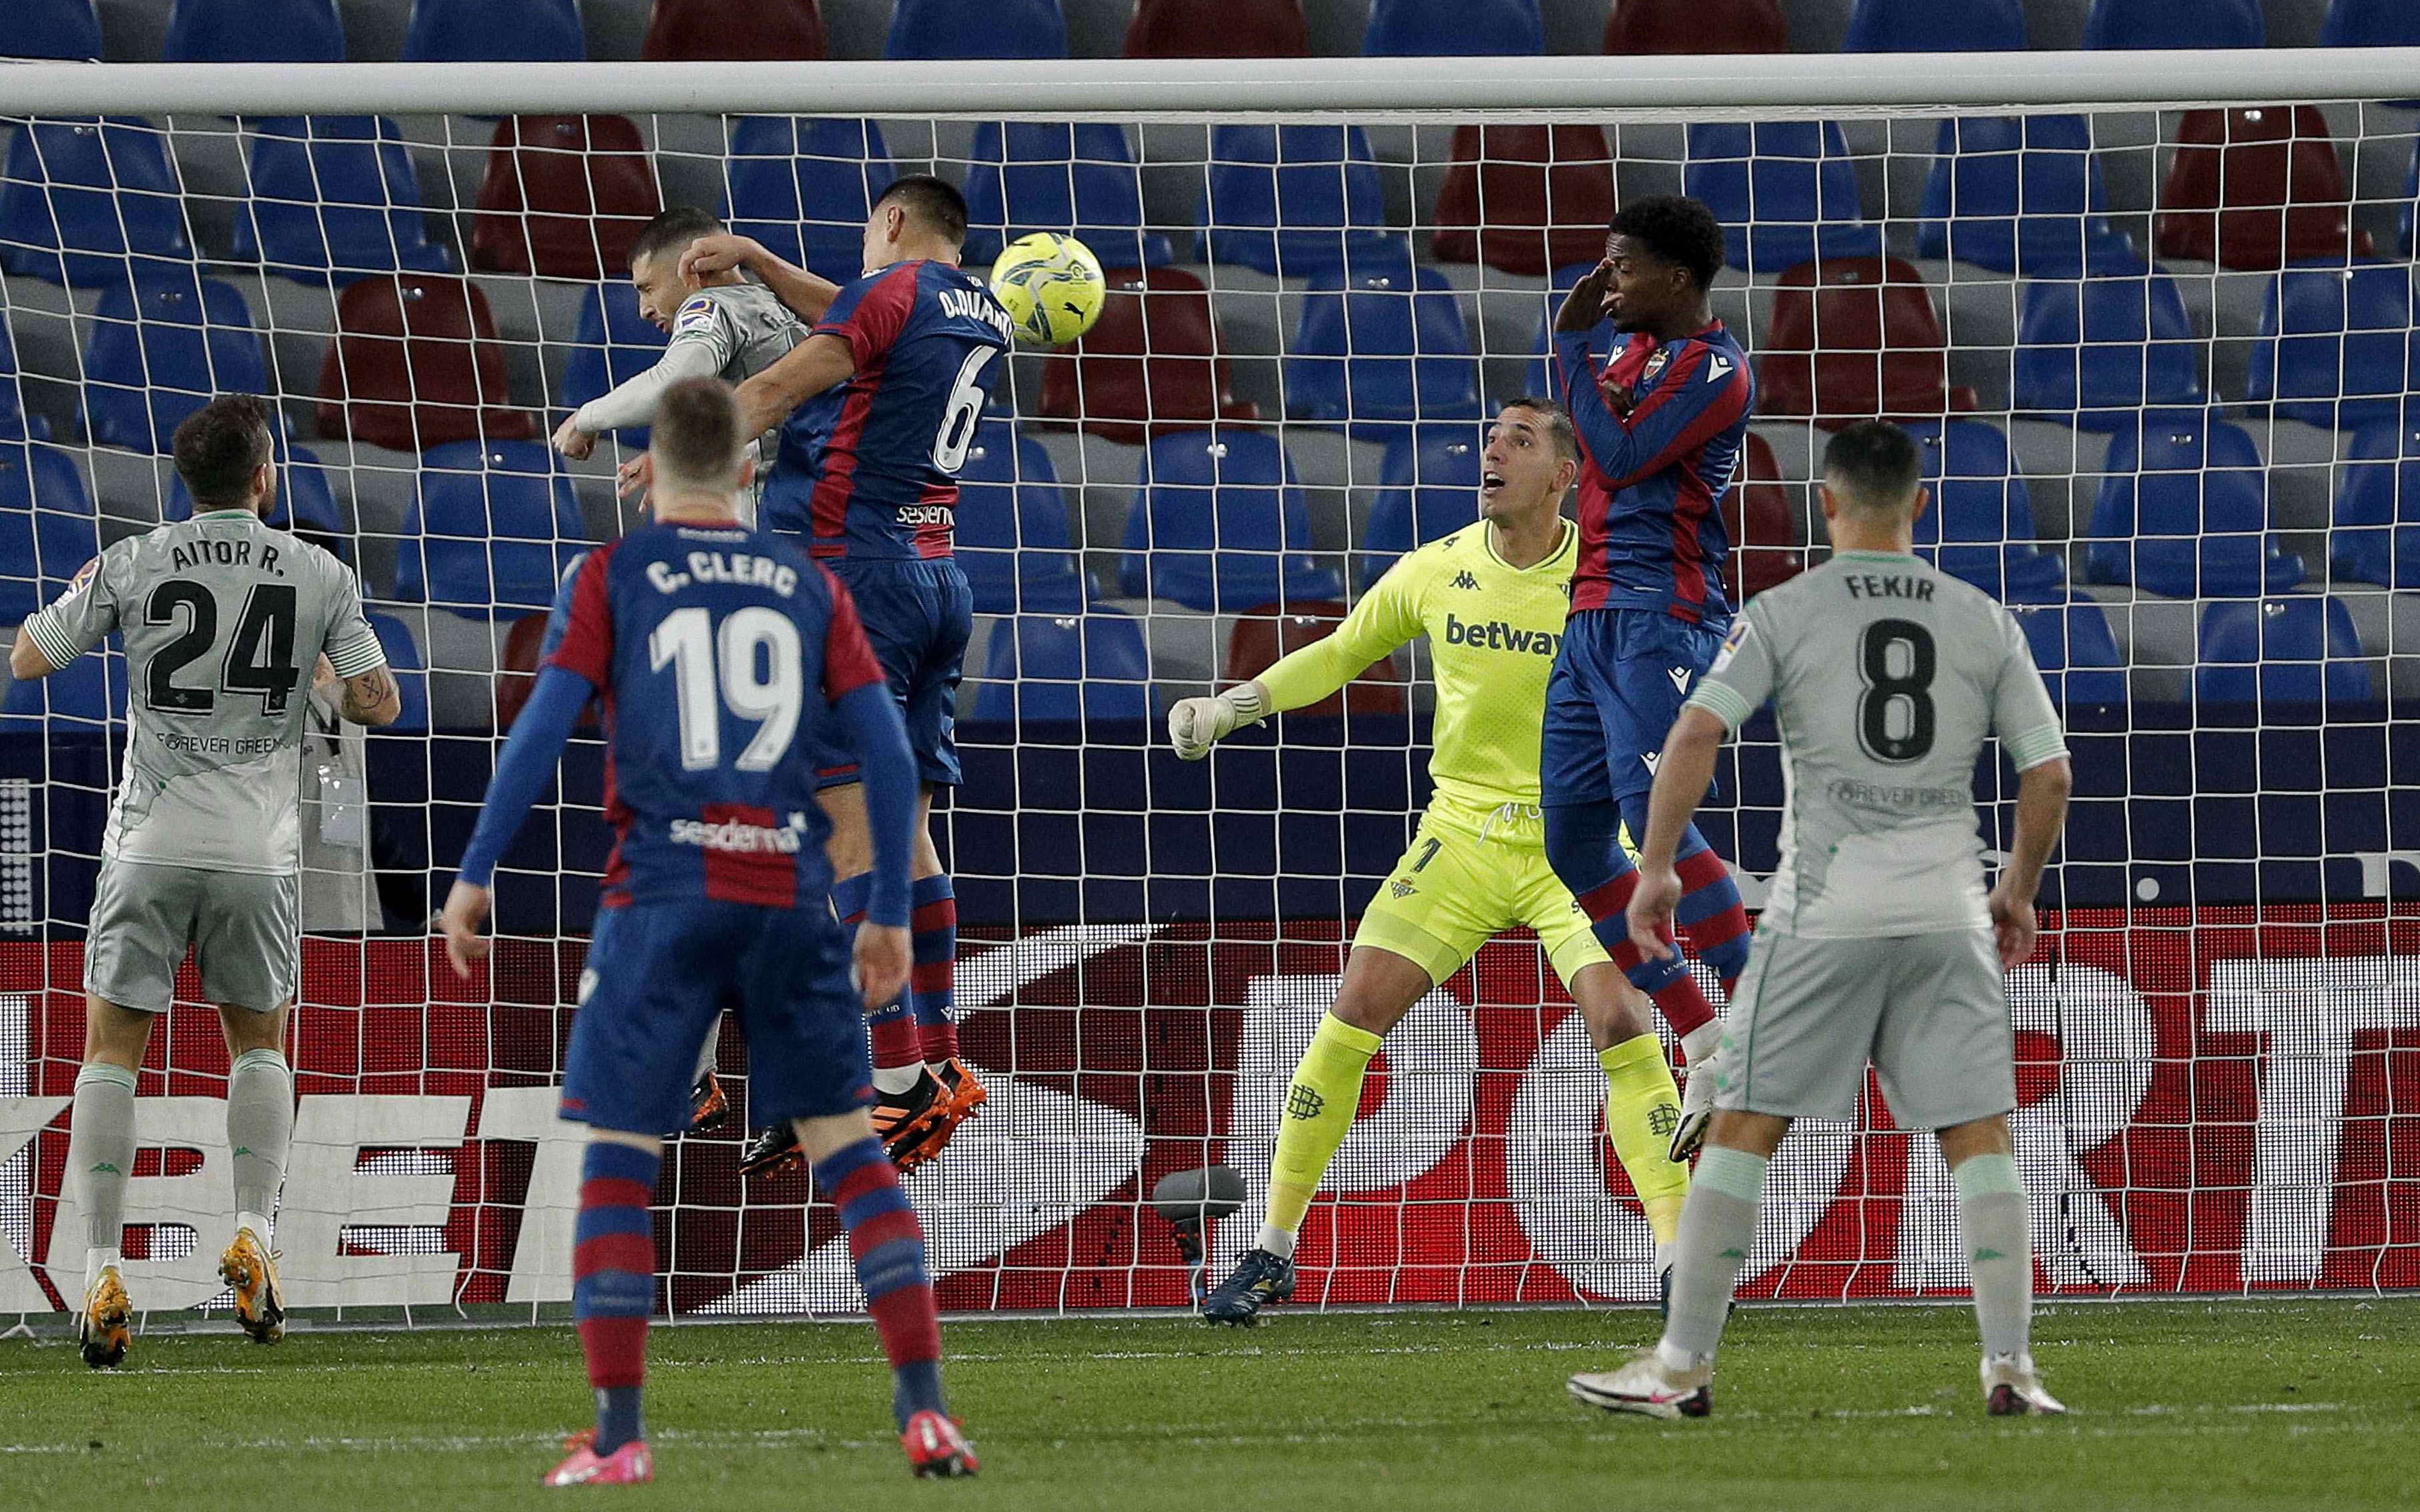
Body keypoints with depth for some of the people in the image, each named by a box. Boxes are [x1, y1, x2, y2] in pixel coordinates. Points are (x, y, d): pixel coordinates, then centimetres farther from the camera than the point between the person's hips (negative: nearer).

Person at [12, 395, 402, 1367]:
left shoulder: (131, 565, -2)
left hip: (150, 847, -1)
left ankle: (101, 1271, -5)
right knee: (258, 1044, 19)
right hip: (260, 849, 1)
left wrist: (80, 597, 26)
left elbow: (27, 660, 7)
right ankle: (254, 1238, 2)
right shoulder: (320, 576, 0)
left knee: (112, 1049, 5)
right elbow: (379, 703, 2)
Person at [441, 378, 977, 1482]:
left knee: (616, 1160, 3)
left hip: (662, 896, -2)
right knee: (849, 1146, 7)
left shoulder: (615, 576, 4)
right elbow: (886, 751, 7)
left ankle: (618, 1434, -3)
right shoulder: (807, 584, 12)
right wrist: (890, 913, 14)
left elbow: (542, 728, -4)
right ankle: (924, 1410, -1)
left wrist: (474, 875, 2)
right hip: (791, 896, 2)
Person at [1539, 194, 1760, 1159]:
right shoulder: (1634, 356, 20)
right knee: (1575, 845, 4)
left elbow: (1619, 458, -16)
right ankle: (1706, 1046, 8)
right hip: (1592, 618, 10)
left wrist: (1571, 341, -10)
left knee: (1652, 819, -22)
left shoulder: (1715, 369, -8)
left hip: (1657, 618, -10)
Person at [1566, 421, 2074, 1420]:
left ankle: (1683, 1366, 3)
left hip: (1825, 910, -2)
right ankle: (2010, 1366, -1)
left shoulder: (1786, 613, 0)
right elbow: (2048, 771, 6)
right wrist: (2017, 894, 20)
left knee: (1743, 1124, 4)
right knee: (1978, 1134, 6)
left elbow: (1697, 733, -11)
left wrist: (1655, 870, -3)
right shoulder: (1983, 621, 8)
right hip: (1947, 908, 2)